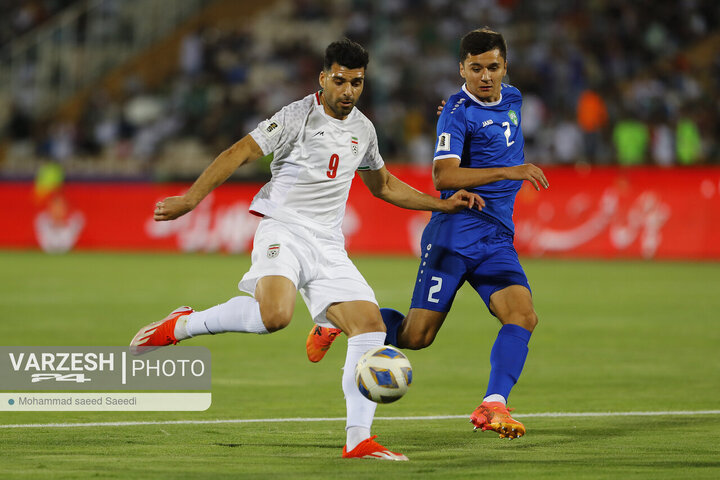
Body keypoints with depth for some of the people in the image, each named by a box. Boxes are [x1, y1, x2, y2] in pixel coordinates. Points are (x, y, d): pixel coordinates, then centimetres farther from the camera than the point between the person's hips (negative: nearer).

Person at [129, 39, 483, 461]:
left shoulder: (363, 129, 15)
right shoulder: (298, 117, -6)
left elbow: (383, 185, 31)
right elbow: (240, 153, -10)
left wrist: (442, 204, 26)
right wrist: (190, 199, -19)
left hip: (328, 247, 7)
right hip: (284, 231, -7)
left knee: (370, 325, -9)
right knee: (275, 315, -34)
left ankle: (359, 440, -7)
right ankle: (182, 325, -13)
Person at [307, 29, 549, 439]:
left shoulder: (512, 99, 12)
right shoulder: (458, 113, -12)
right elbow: (444, 176, -27)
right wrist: (506, 172, -33)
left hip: (498, 241, 6)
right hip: (453, 235, -6)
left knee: (523, 315, -19)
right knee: (415, 337, -3)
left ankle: (493, 406, -25)